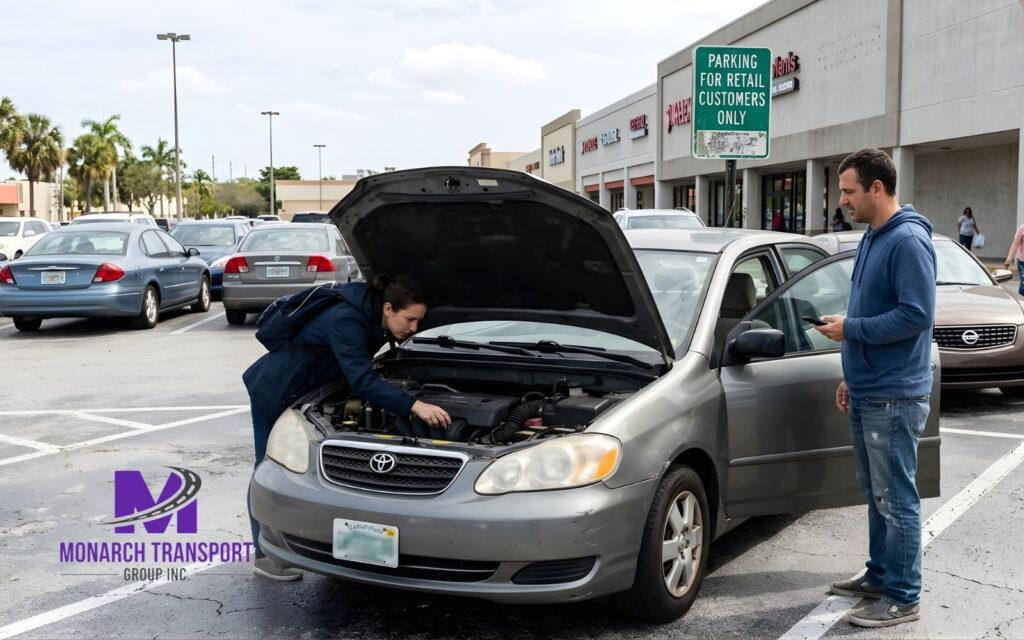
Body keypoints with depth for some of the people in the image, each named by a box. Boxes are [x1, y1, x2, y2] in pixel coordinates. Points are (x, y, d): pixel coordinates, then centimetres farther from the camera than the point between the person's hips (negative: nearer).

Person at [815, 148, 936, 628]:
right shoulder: (873, 238, 15)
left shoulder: (908, 240, -16)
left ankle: (902, 598, 8)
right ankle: (879, 576, 30)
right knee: (876, 495, 18)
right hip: (866, 394, 10)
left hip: (893, 398, -10)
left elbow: (917, 315, -23)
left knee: (896, 500, -1)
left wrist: (850, 329, -16)